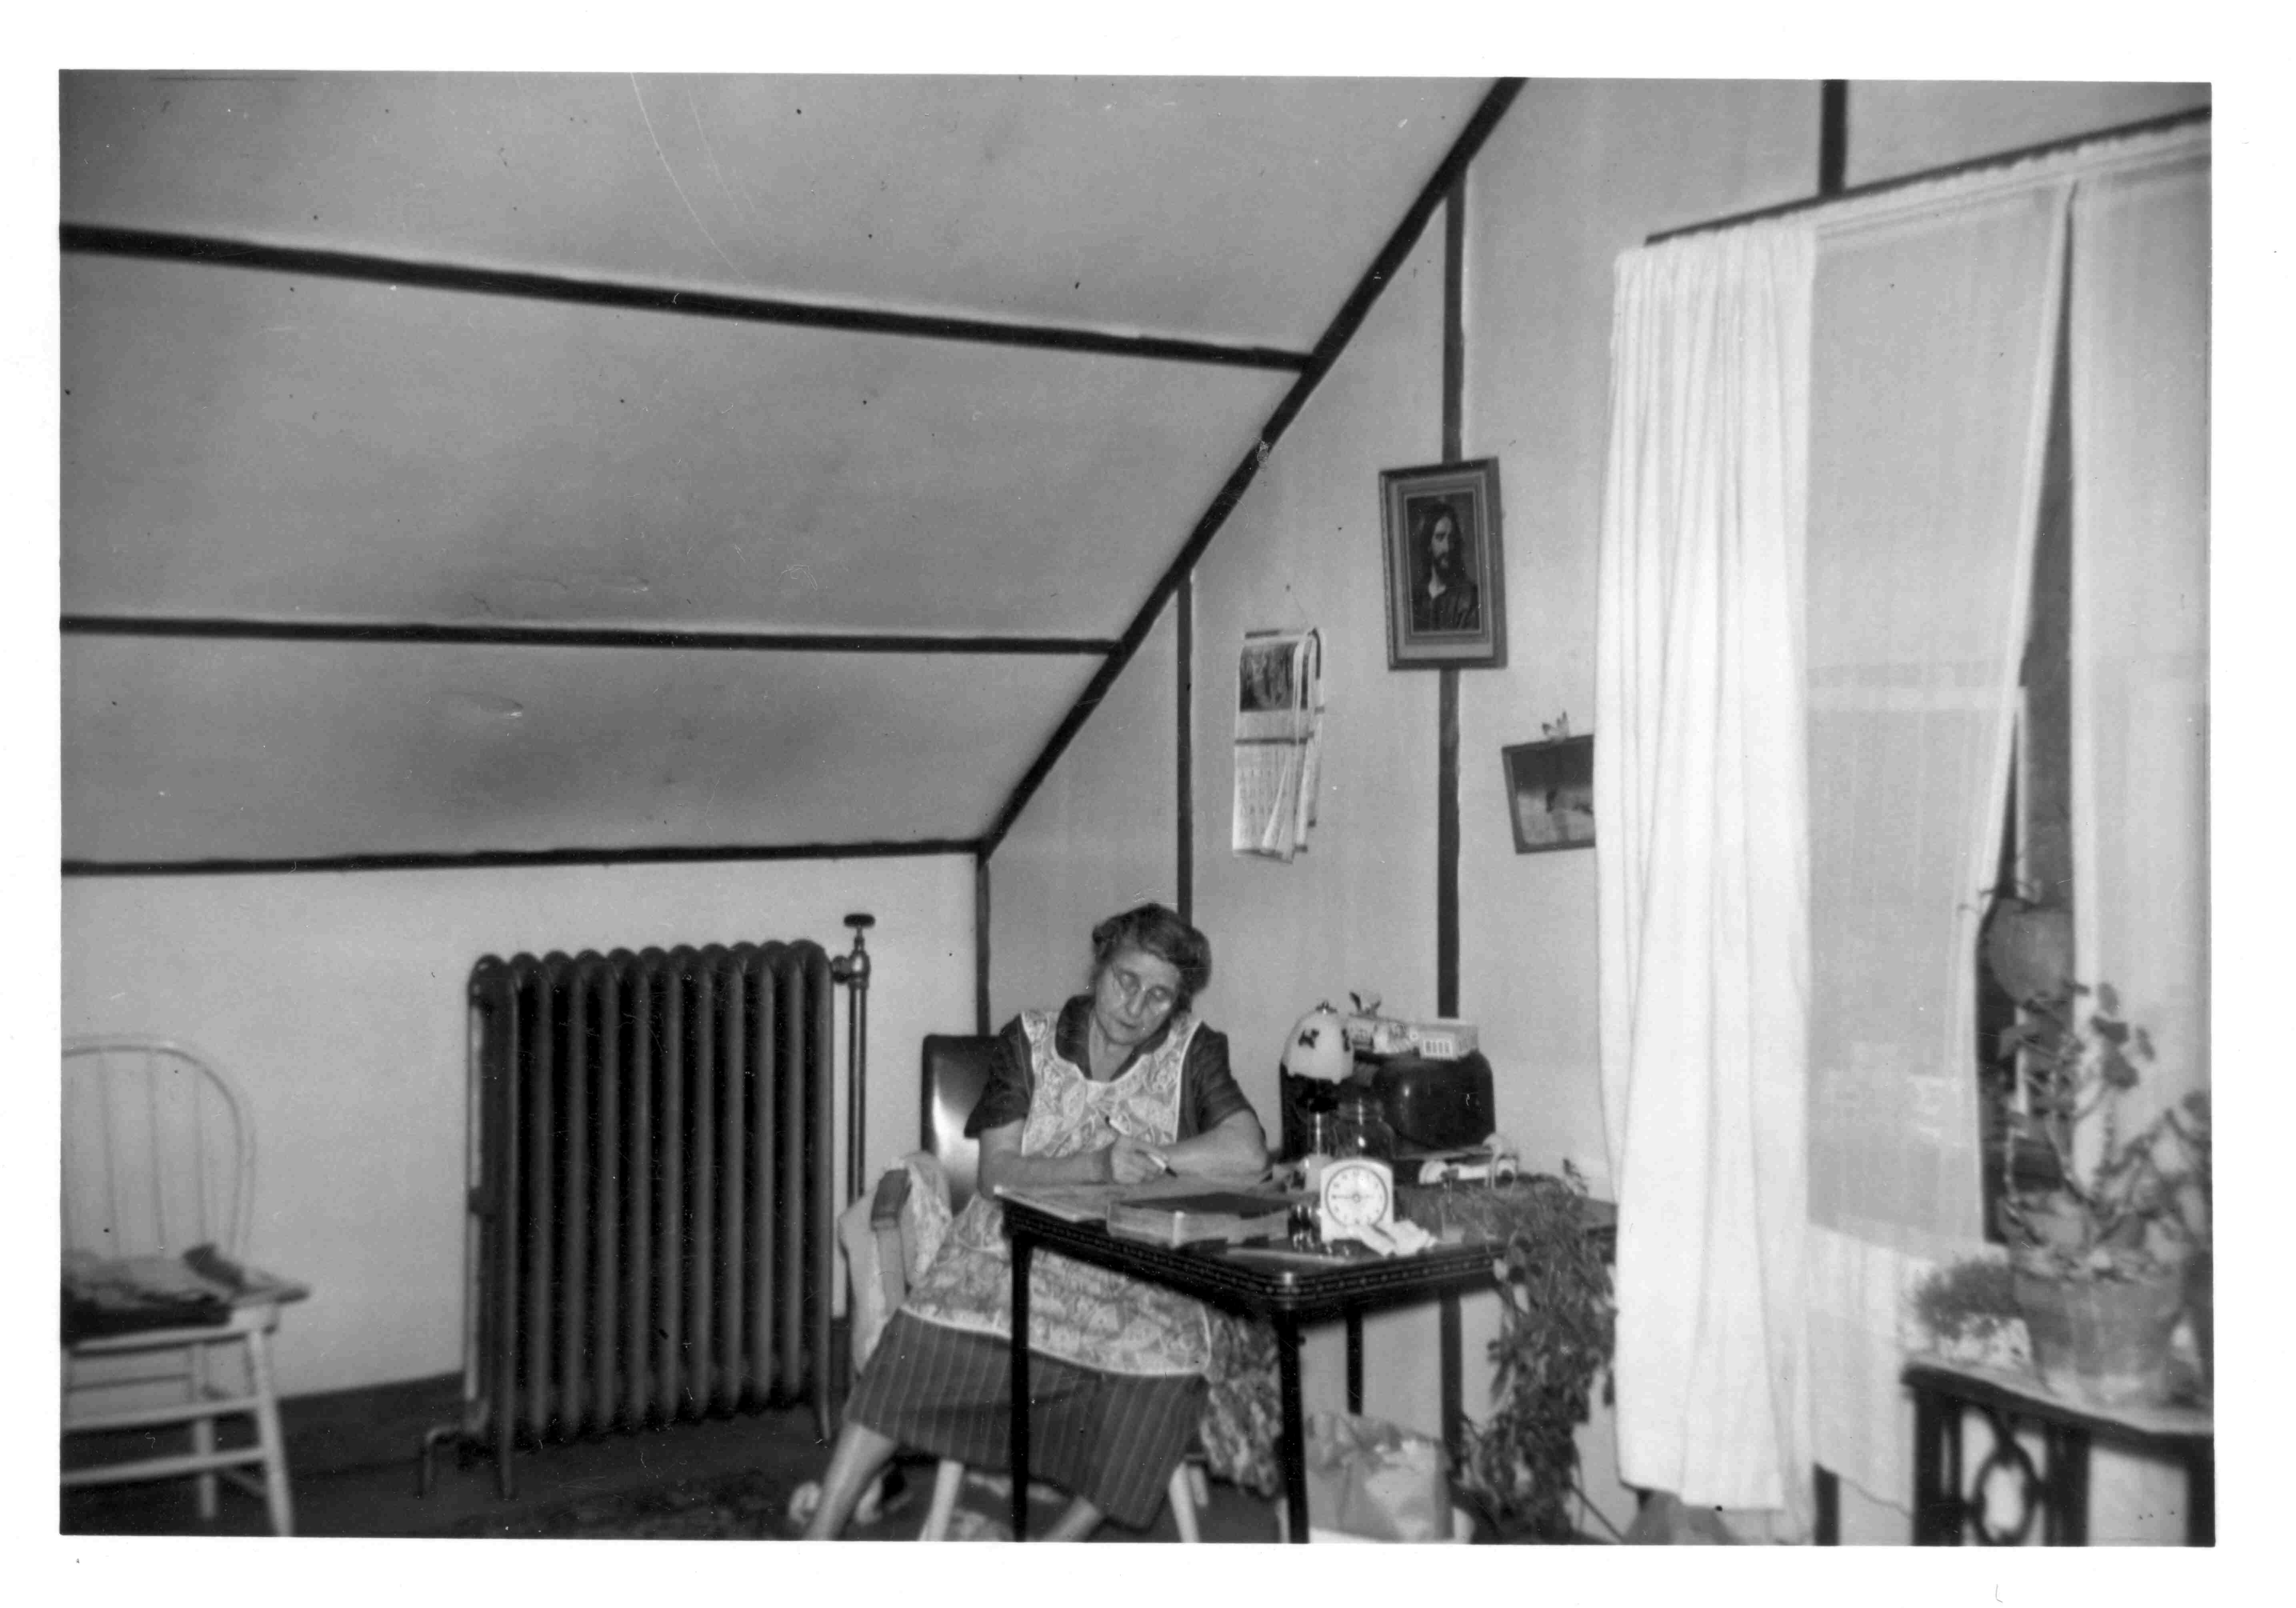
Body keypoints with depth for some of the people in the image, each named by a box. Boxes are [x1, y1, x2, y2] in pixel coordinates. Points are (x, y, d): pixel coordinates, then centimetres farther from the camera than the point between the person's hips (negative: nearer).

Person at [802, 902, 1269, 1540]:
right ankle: (818, 1540, -17)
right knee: (923, 1348, -26)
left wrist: (1144, 1159, -15)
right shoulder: (1030, 1041, 4)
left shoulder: (1194, 1052, 5)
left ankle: (1064, 1541, -9)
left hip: (1136, 1277, 0)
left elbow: (1248, 1155, -8)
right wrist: (1097, 1165, -21)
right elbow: (996, 1175, -6)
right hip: (1015, 1252, 0)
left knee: (1166, 1370, -30)